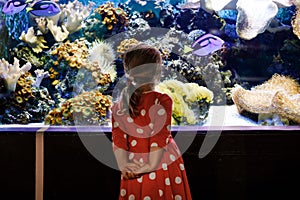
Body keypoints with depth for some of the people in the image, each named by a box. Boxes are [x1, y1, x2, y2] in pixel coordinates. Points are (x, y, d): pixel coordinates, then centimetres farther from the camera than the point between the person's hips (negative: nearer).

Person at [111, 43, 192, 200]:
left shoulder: (119, 106, 0)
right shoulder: (161, 101, -12)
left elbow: (118, 140, -4)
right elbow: (160, 138, -15)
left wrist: (124, 166, -6)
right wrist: (152, 166, -13)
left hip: (133, 170, 4)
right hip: (163, 168, -3)